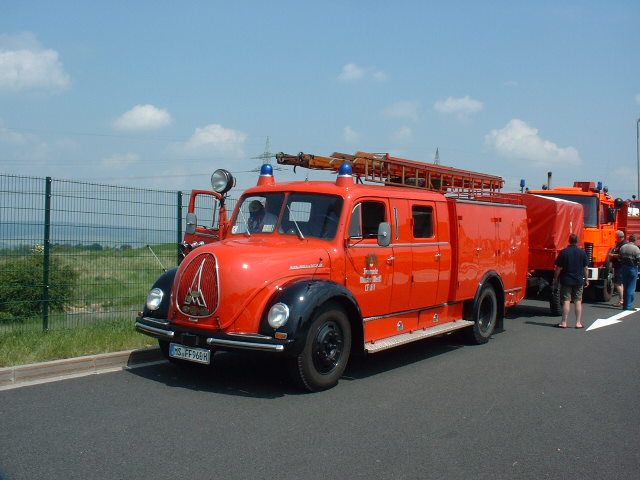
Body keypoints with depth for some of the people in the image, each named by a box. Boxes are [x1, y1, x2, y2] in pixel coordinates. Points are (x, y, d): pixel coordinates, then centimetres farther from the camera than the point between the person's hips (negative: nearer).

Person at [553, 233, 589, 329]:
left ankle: (564, 322, -1)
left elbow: (558, 268, -7)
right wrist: (586, 279, 12)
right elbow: (585, 268, 2)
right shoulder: (582, 252, -1)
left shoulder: (563, 252, -8)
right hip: (579, 281, 2)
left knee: (566, 301, 0)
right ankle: (578, 323, 9)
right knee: (578, 301, 8)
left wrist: (555, 279, 1)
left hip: (566, 280, -2)